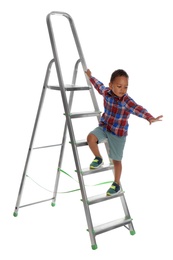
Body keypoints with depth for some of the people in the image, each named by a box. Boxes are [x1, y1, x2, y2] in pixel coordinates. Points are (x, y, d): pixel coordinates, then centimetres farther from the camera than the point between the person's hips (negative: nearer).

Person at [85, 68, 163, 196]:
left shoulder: (127, 101, -24)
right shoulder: (106, 92, -9)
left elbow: (138, 109, -42)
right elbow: (99, 85, 13)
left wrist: (150, 118, -61)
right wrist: (90, 76, 29)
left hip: (118, 133, -4)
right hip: (104, 127, 4)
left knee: (116, 160, 7)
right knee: (91, 137, -24)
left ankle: (117, 184, 28)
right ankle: (98, 159, 4)